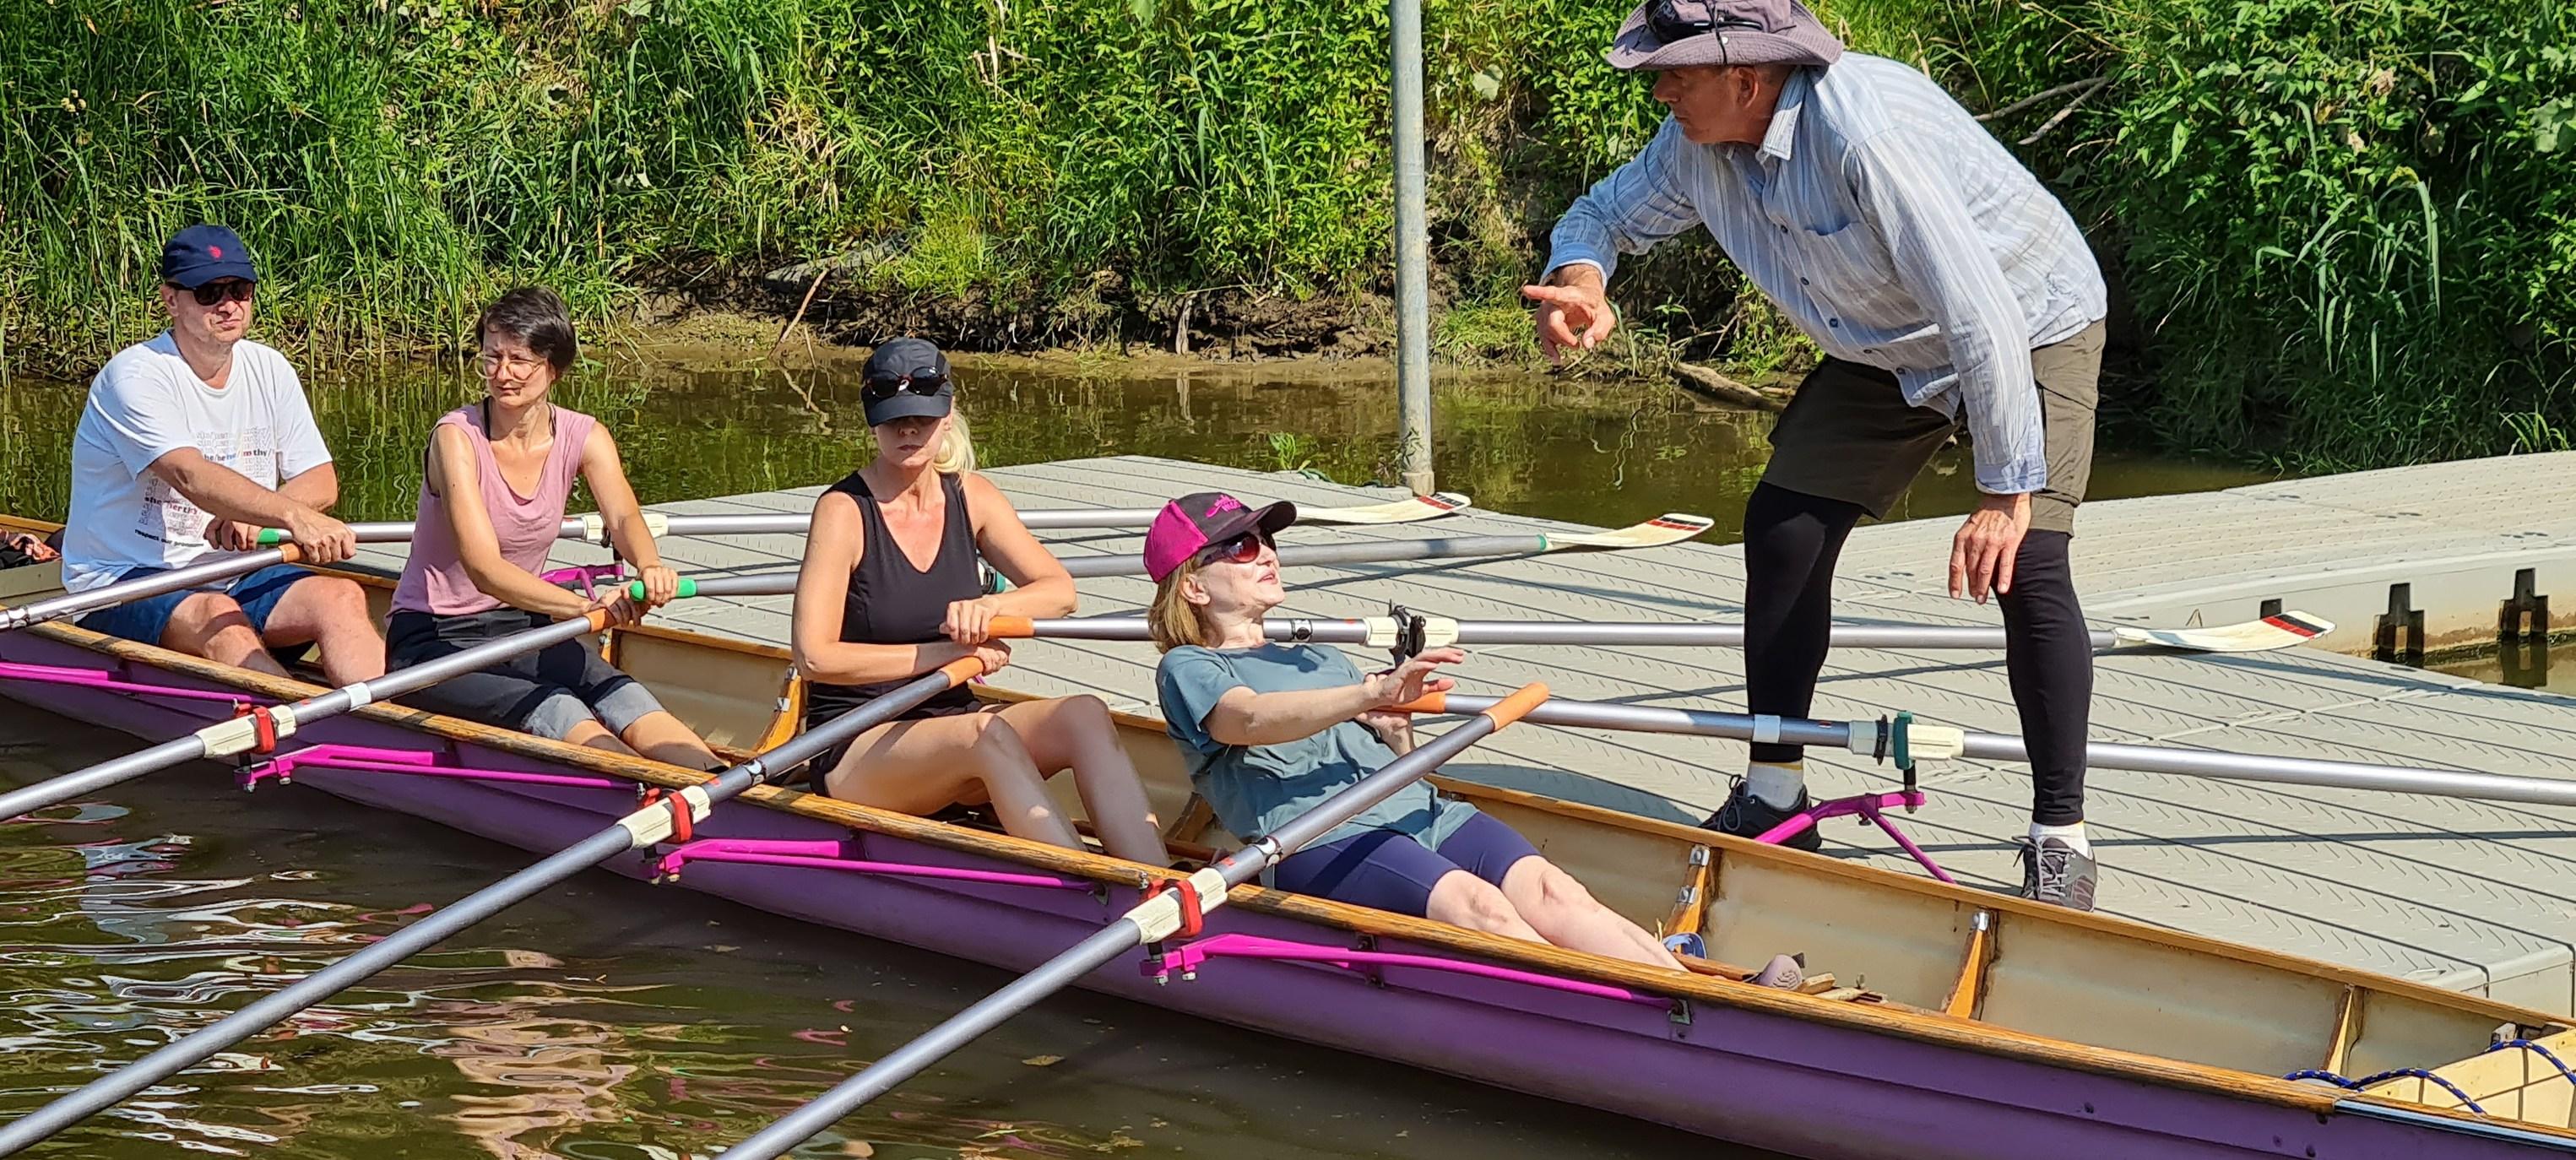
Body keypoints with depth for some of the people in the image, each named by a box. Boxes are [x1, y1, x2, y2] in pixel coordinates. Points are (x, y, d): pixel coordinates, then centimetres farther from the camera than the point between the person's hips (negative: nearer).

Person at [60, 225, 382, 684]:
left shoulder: (268, 370, 8)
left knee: (341, 597, -21)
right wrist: (294, 515, -45)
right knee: (219, 619, -37)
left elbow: (321, 481, 5)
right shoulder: (134, 376, -14)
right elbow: (191, 477, -30)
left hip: (233, 577, 6)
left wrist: (250, 516, -18)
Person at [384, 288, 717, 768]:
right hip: (430, 642, -4)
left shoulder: (584, 437, 0)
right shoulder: (457, 437, -17)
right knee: (556, 711, -32)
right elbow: (484, 569, -29)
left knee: (621, 696, -26)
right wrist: (585, 606, -45)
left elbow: (622, 517, -20)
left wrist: (649, 566, -46)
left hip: (521, 627, 4)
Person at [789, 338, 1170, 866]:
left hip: (951, 728, 6)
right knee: (987, 734, -36)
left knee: (1084, 714, -23)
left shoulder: (970, 496, 7)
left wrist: (988, 607, -19)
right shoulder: (844, 510, -10)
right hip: (852, 753, -5)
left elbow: (1060, 590, 2)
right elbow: (815, 656, -17)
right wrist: (941, 653, -20)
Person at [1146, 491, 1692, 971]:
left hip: (1420, 813, 6)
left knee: (1549, 891, -25)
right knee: (1477, 905, -34)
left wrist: (1396, 732, 7)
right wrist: (1375, 693, -26)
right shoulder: (1186, 669, 12)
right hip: (1315, 838, -6)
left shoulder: (1320, 661, 35)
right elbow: (1250, 720, -12)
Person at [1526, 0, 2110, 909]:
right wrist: (1580, 275, -22)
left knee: (2023, 564, -21)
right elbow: (1607, 212, 5)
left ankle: (2060, 841, -10)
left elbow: (1978, 309, -39)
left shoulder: (1864, 129, -38)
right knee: (1782, 529, -1)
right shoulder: (1696, 149, -14)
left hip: (2033, 327, -7)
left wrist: (2006, 490, -36)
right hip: (1887, 351, 8)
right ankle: (1774, 799, 12)